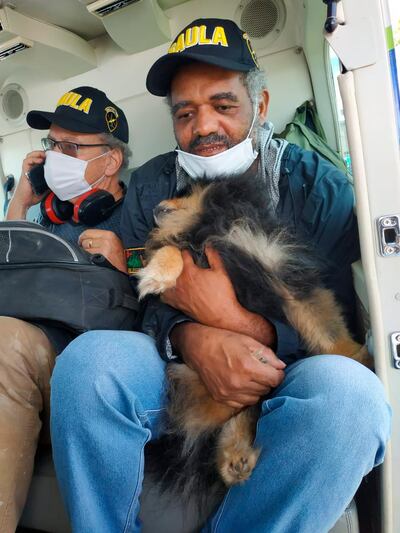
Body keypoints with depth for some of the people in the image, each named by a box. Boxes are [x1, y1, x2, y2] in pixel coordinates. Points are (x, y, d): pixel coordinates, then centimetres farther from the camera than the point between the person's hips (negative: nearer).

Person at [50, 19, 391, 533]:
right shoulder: (150, 186, 5)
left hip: (280, 379, 0)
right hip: (180, 373, 1)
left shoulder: (320, 187, -3)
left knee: (349, 389, -33)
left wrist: (235, 320, -22)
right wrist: (194, 340, -25)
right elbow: (133, 297, -3)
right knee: (89, 357, -27)